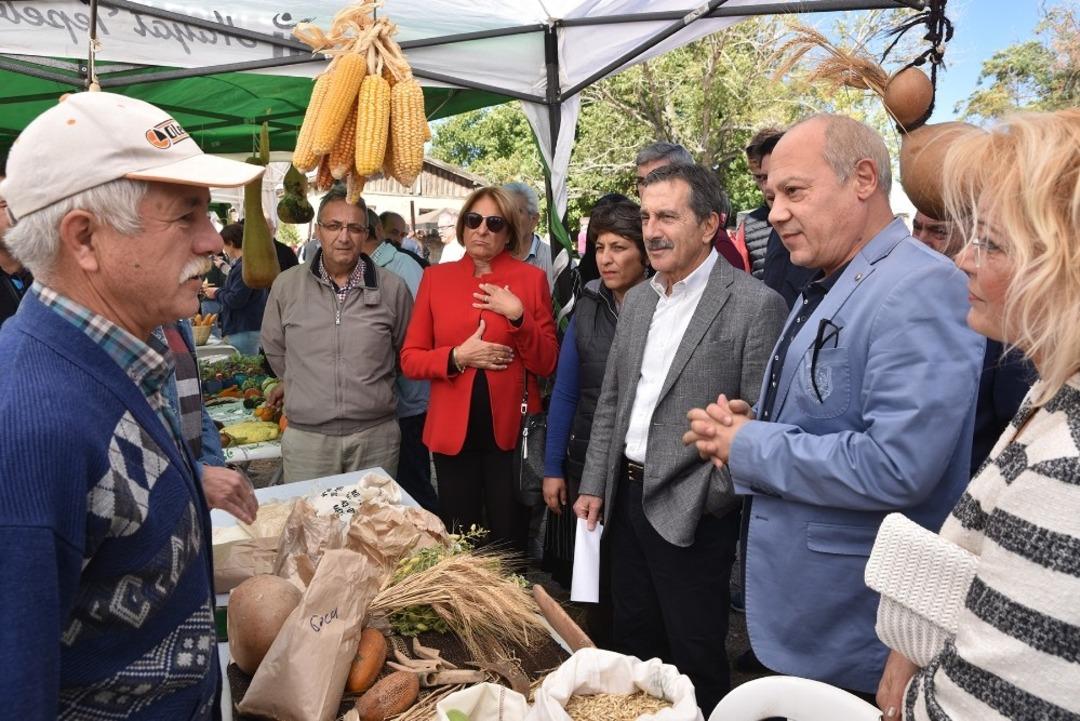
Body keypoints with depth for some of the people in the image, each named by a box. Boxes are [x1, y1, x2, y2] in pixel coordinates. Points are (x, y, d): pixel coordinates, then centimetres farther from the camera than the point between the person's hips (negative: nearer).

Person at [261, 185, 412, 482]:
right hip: (306, 436, 0)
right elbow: (274, 349, 15)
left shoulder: (392, 288, -1)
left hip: (376, 435, 0)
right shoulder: (286, 285, 0)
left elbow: (405, 352, 12)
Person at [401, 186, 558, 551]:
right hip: (452, 431, 1)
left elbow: (547, 363, -1)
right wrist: (458, 357, -13)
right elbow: (409, 359, 4)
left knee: (509, 542, 10)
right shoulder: (436, 277, 5)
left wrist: (519, 317, -15)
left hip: (510, 431, -1)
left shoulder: (531, 278, 1)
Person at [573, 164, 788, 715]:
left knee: (694, 659, 9)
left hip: (691, 510, -6)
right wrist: (594, 484, 10)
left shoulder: (756, 304, -13)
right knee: (632, 644, 20)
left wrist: (712, 500, -15)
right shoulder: (637, 301, 9)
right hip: (627, 498, 7)